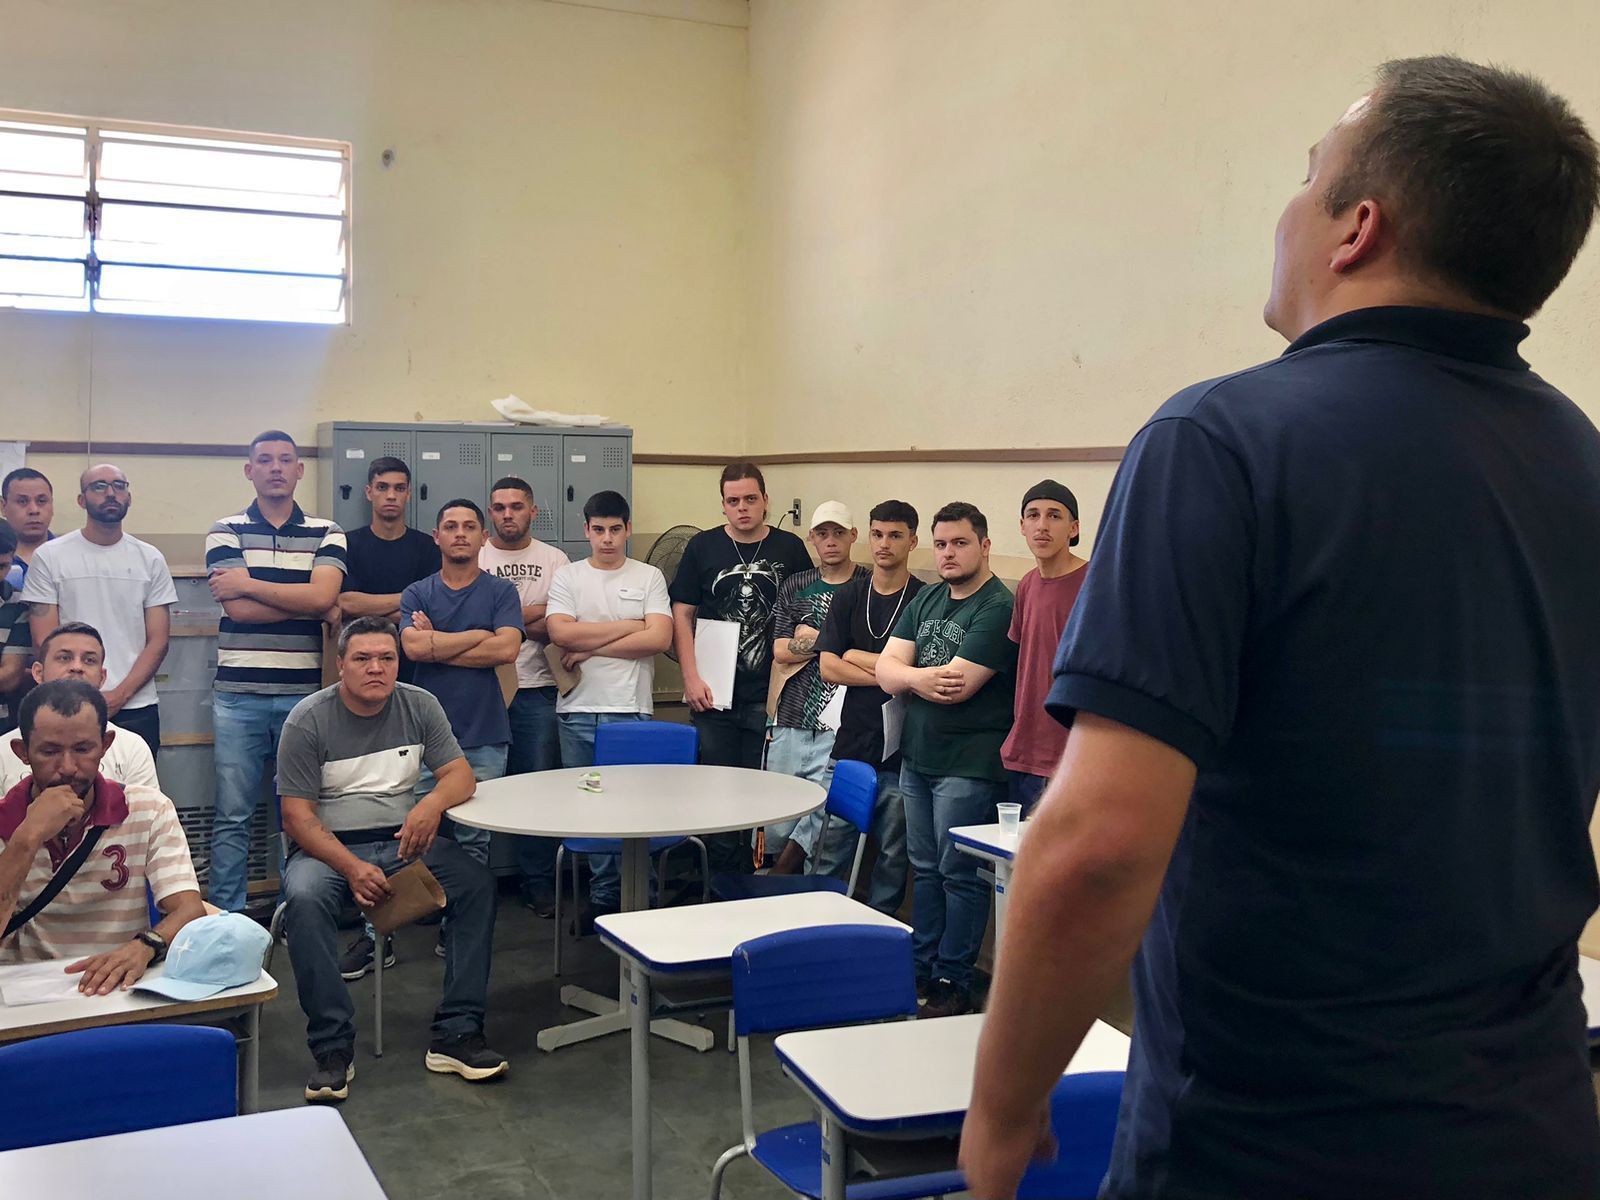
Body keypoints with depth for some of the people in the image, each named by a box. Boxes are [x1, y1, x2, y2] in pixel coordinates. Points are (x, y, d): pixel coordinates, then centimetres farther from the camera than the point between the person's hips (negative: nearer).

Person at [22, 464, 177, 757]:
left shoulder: (150, 559, 7)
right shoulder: (49, 557, 2)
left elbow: (158, 641, 4)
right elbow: (45, 642, -1)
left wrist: (119, 695, -9)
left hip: (137, 709, 1)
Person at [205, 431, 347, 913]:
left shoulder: (326, 533, 7)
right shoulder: (226, 531, 5)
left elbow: (323, 597, -12)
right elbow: (238, 609, -9)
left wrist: (248, 584, -9)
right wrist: (304, 600, -7)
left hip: (303, 693, 1)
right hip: (239, 694, -1)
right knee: (232, 816, 4)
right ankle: (226, 919, 13)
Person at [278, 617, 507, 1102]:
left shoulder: (419, 706, 5)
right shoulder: (308, 719, -5)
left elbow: (460, 774, 1)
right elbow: (297, 817, -9)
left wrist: (432, 803, -25)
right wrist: (351, 867, -25)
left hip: (404, 842, 3)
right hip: (328, 846, -3)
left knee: (478, 882, -23)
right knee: (304, 898, -36)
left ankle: (456, 1034, -19)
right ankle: (332, 1047, -25)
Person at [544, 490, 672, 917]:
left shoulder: (649, 577, 5)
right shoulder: (567, 576, 7)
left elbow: (659, 638, -8)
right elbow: (561, 632, -9)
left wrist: (591, 649, -8)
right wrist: (631, 625, -7)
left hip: (631, 710, -1)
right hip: (578, 711, 1)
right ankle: (604, 894, 15)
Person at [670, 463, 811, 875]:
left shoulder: (790, 549, 4)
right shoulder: (703, 547, 4)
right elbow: (682, 614, 3)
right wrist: (692, 678, -6)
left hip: (769, 694, 0)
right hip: (714, 693, 1)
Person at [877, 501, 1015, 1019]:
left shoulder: (997, 608, -13)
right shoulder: (926, 599, 12)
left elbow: (956, 686, -21)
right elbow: (886, 670, 4)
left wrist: (906, 675, -3)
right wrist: (920, 677, -17)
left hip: (968, 766, -8)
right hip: (917, 757, 8)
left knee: (959, 873, 0)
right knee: (924, 868, 15)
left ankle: (953, 982, 9)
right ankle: (921, 967, 25)